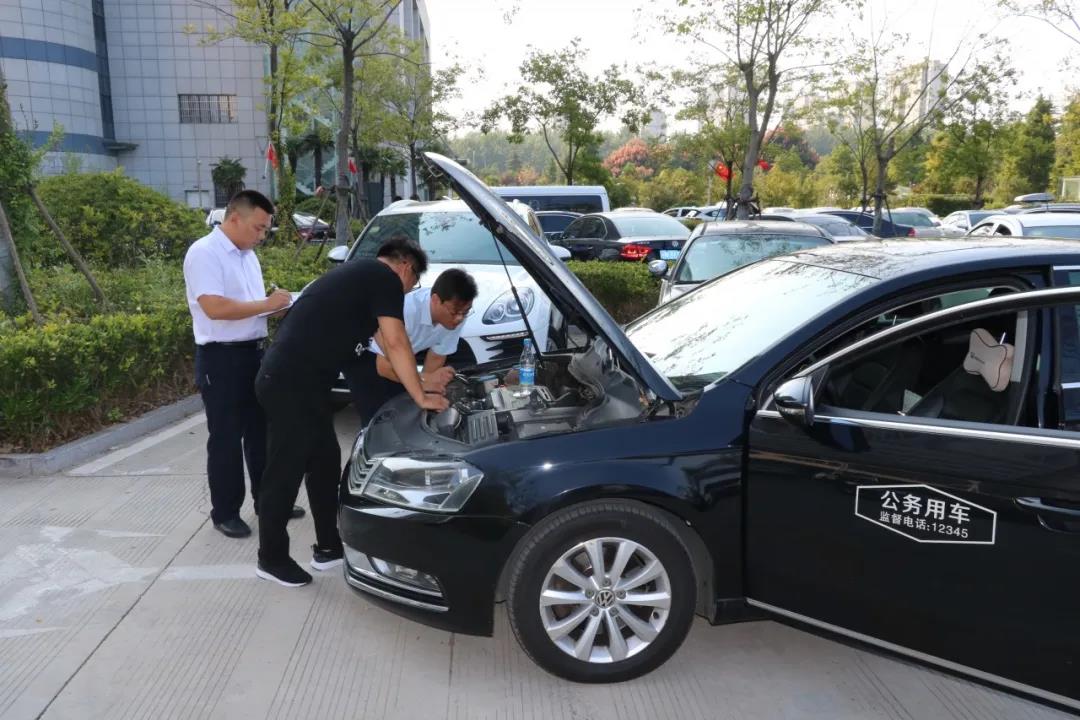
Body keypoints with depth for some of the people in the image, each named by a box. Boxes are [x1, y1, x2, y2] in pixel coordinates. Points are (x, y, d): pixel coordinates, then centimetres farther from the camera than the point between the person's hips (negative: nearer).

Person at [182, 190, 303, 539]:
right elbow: (215, 308, -25)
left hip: (254, 352, 8)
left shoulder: (247, 255, 13)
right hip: (221, 358, -8)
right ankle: (225, 512, 13)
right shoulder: (204, 253, -13)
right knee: (226, 438, 1)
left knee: (261, 431, 14)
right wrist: (266, 304, -20)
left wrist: (278, 304, 3)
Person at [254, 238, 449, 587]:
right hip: (291, 382, -10)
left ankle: (328, 546, 26)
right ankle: (272, 558, 15)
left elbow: (386, 350, 28)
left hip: (296, 378, 10)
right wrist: (421, 397, -3)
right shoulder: (384, 277, -6)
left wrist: (422, 381, 30)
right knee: (286, 470, 1)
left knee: (324, 460, 16)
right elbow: (396, 343, -11)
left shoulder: (360, 274, 24)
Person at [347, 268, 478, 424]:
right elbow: (384, 366, -30)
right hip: (361, 354, -6)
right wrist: (425, 379, -40)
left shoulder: (454, 315, -22)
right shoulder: (407, 310, -40)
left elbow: (436, 357, -7)